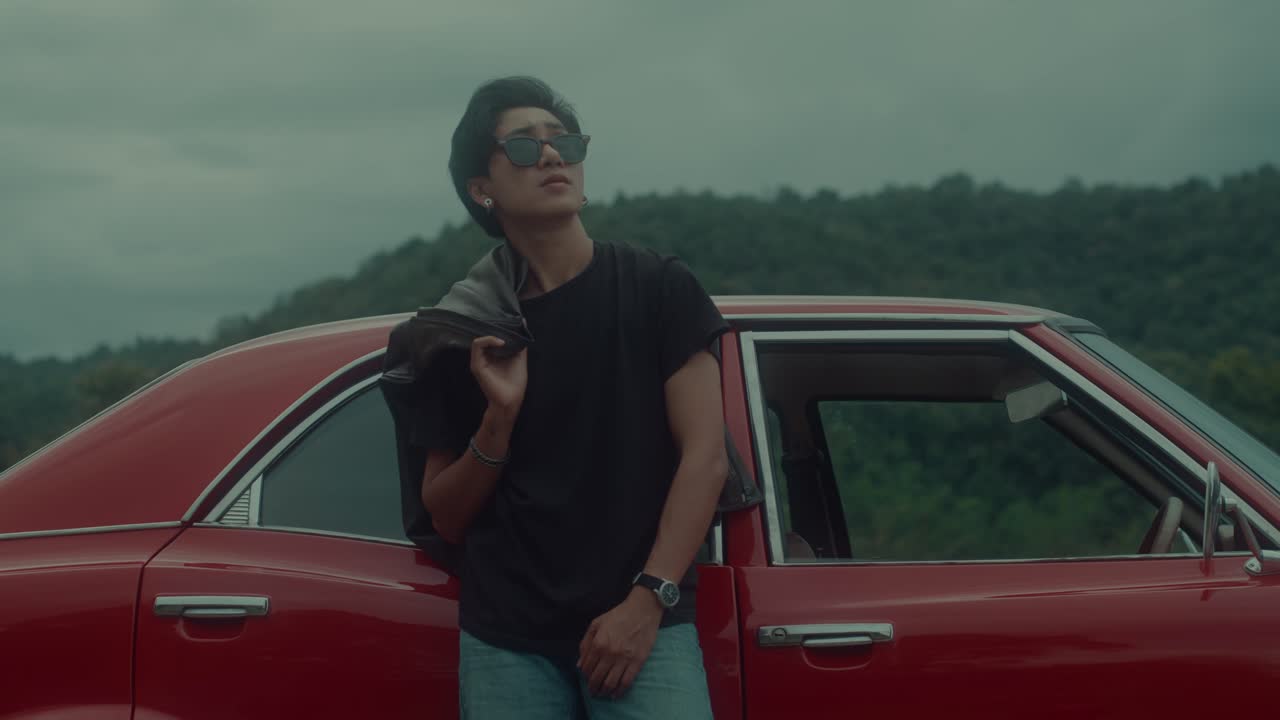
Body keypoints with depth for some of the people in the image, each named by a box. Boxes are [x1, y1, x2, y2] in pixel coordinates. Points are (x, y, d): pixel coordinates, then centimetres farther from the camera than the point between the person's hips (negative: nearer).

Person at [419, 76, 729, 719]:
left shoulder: (657, 288, 5)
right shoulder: (469, 331, 10)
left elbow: (705, 457, -2)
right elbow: (447, 520, 11)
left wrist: (647, 601, -12)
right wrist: (499, 416, -6)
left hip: (644, 624, -2)